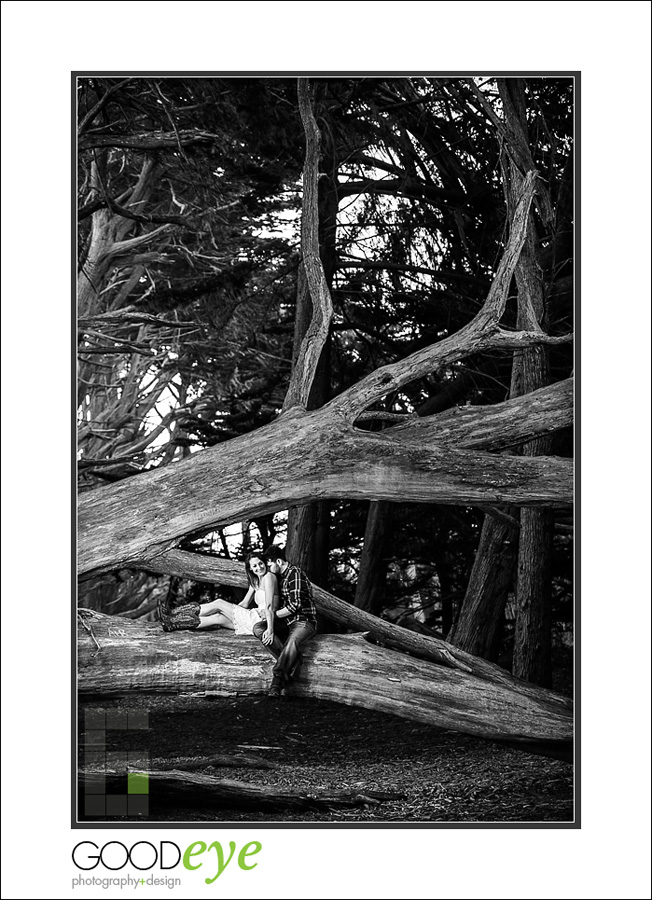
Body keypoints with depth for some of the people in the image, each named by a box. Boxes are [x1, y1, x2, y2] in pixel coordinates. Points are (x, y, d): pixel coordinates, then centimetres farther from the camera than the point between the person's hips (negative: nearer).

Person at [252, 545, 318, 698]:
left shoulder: (295, 573, -10)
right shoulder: (280, 576, 17)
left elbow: (295, 605, -17)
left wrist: (273, 615, -8)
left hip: (304, 621, -9)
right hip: (286, 622, 9)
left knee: (292, 642, -39)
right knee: (258, 628, -16)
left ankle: (277, 680, -36)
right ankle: (292, 661, -25)